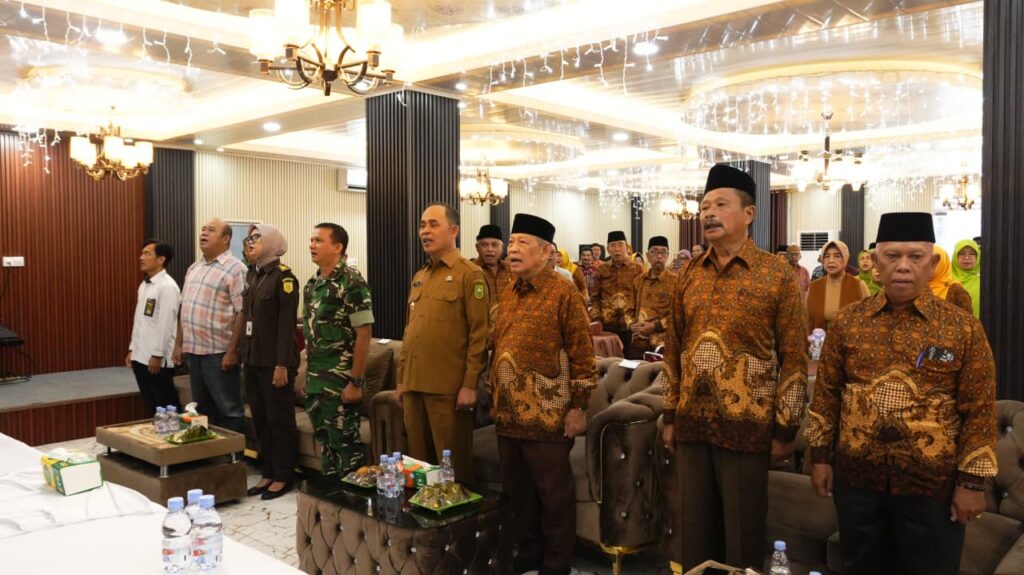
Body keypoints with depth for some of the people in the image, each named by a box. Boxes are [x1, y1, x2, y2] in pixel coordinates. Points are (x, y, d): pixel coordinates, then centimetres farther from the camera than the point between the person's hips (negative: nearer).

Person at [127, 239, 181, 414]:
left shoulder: (167, 286, -14)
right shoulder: (144, 285, 13)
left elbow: (166, 324, -17)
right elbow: (138, 320, 17)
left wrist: (157, 355, -17)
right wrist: (132, 349, 16)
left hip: (157, 359, -8)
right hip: (141, 357, 8)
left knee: (165, 407, 1)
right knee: (150, 406, 14)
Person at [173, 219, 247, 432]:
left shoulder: (235, 269, -11)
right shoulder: (193, 268, 15)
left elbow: (243, 312, -17)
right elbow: (185, 309, 19)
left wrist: (232, 350, -20)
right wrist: (179, 344, 14)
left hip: (219, 352, -8)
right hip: (193, 350, 8)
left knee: (229, 410, 1)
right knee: (202, 409, 17)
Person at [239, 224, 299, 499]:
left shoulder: (283, 276, -11)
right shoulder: (252, 275, 12)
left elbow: (287, 323, -15)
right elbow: (247, 317, 15)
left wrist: (282, 364, -19)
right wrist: (243, 354, 12)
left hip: (274, 361, -7)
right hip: (253, 360, 8)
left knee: (279, 420, 2)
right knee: (260, 419, 13)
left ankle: (283, 477, 13)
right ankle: (267, 473, 24)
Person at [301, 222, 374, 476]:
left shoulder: (352, 282, -13)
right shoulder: (312, 284, 11)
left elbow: (364, 334, -16)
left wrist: (355, 382, -18)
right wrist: (307, 377, 14)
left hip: (340, 382, -7)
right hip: (315, 381, 8)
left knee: (345, 443, 3)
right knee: (324, 441, 16)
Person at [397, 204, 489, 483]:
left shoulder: (470, 274, -7)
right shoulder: (419, 277, 16)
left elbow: (479, 334, -12)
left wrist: (470, 385, -16)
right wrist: (402, 379, 15)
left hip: (450, 388, -7)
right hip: (414, 386, 7)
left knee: (452, 467, 3)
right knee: (418, 462, 14)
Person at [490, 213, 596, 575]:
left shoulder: (563, 293, -10)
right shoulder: (508, 296, 11)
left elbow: (582, 355, -12)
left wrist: (578, 407, -14)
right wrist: (495, 398, 16)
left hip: (547, 417, -7)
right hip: (508, 415, 7)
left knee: (553, 494, 6)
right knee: (517, 490, 16)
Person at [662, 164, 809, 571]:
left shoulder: (778, 275, -5)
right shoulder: (689, 276, 7)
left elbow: (794, 356, -5)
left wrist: (785, 430, -6)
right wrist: (670, 416, 10)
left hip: (748, 427, -4)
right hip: (692, 425, 4)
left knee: (742, 536, 9)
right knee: (695, 531, 14)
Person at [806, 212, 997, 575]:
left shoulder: (964, 328, -5)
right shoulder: (848, 322, 1)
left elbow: (980, 410, -4)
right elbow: (827, 394, 5)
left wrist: (973, 481, -7)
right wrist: (820, 456, 3)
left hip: (933, 483, -2)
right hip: (856, 478, 2)